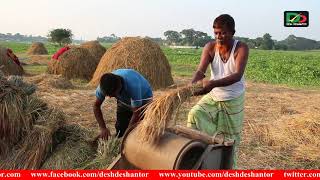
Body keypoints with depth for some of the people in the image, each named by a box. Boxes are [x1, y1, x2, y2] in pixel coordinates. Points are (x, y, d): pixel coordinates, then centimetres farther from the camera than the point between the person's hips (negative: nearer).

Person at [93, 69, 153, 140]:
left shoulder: (133, 86, -44)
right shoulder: (105, 85, -30)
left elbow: (136, 114, -35)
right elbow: (96, 106, -16)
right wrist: (103, 128, -26)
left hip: (143, 99, -4)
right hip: (124, 100, 5)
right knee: (120, 128, -2)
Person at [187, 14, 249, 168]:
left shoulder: (241, 48, -22)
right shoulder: (210, 47, -14)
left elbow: (237, 75, -35)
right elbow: (200, 70, -24)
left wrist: (213, 84, -51)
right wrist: (193, 83, -48)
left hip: (234, 100, -2)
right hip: (213, 96, 2)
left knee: (230, 138, 9)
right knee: (195, 114, -22)